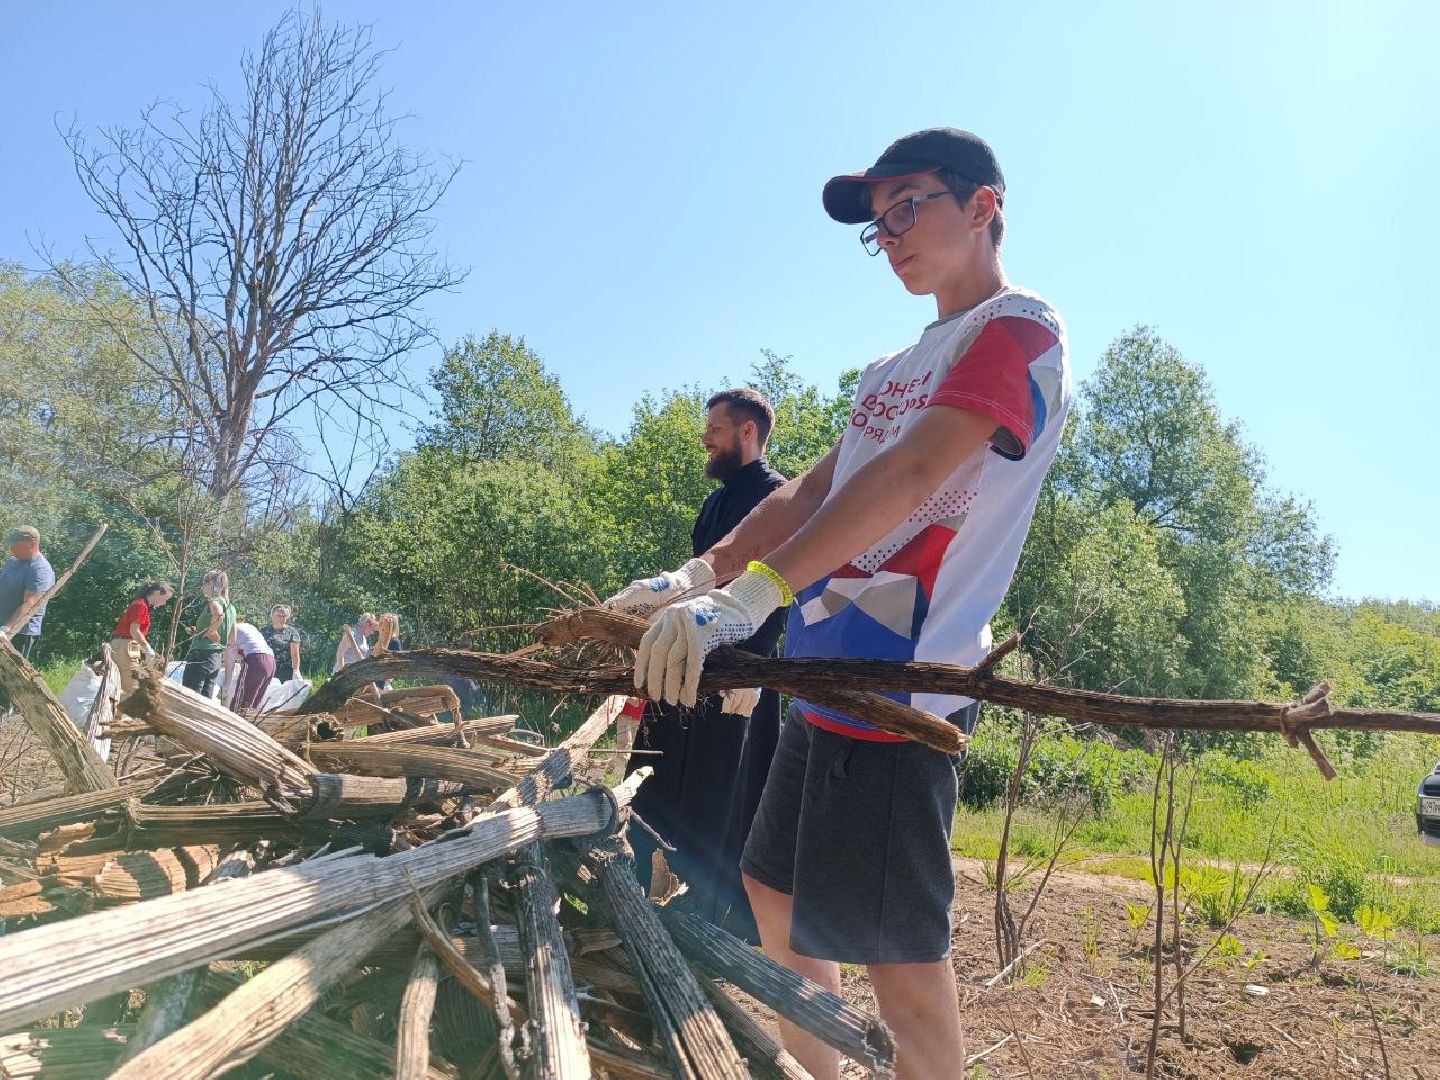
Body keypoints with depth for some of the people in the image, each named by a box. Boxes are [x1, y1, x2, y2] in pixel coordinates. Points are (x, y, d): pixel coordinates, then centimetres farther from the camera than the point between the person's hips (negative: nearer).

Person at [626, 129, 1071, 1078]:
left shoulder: (1020, 331, -7)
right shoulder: (898, 369, 22)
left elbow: (910, 476, -22)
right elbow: (813, 492, 18)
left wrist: (751, 598, -30)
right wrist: (695, 581, 9)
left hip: (897, 680, -10)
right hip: (827, 674, 10)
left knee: (896, 947, -3)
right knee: (776, 889, 19)